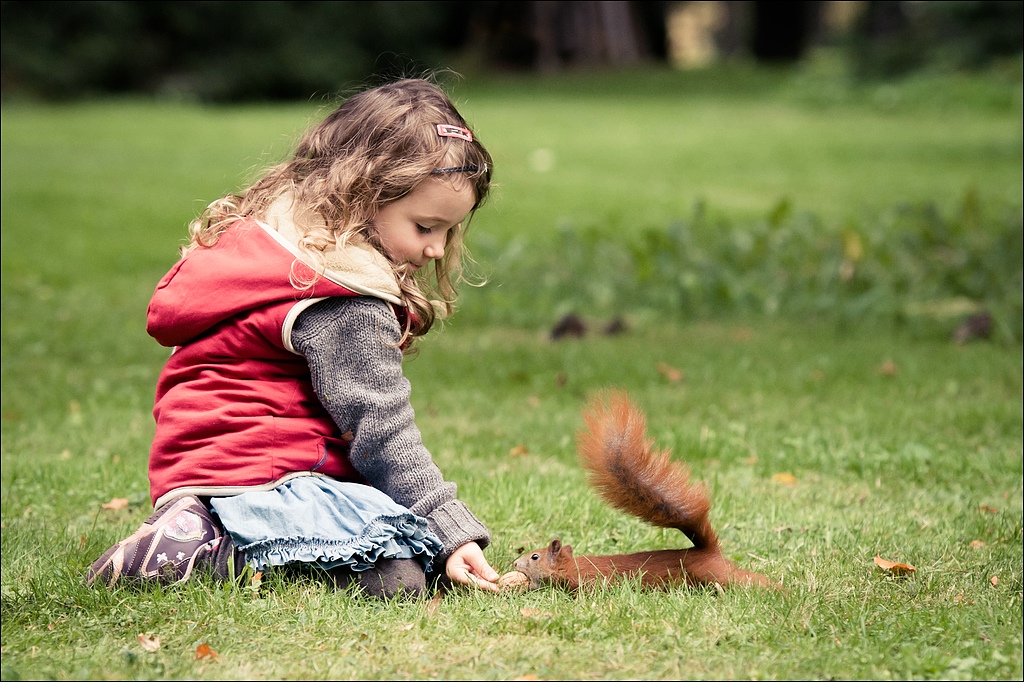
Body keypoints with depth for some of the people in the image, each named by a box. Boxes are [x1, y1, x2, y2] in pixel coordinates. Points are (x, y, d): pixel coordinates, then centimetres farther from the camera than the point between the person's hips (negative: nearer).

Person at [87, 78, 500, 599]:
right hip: (260, 479, -10)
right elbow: (380, 430, -17)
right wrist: (453, 534, -16)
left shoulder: (259, 233, 15)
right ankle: (215, 550, -16)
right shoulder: (343, 303, -15)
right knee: (396, 574, -24)